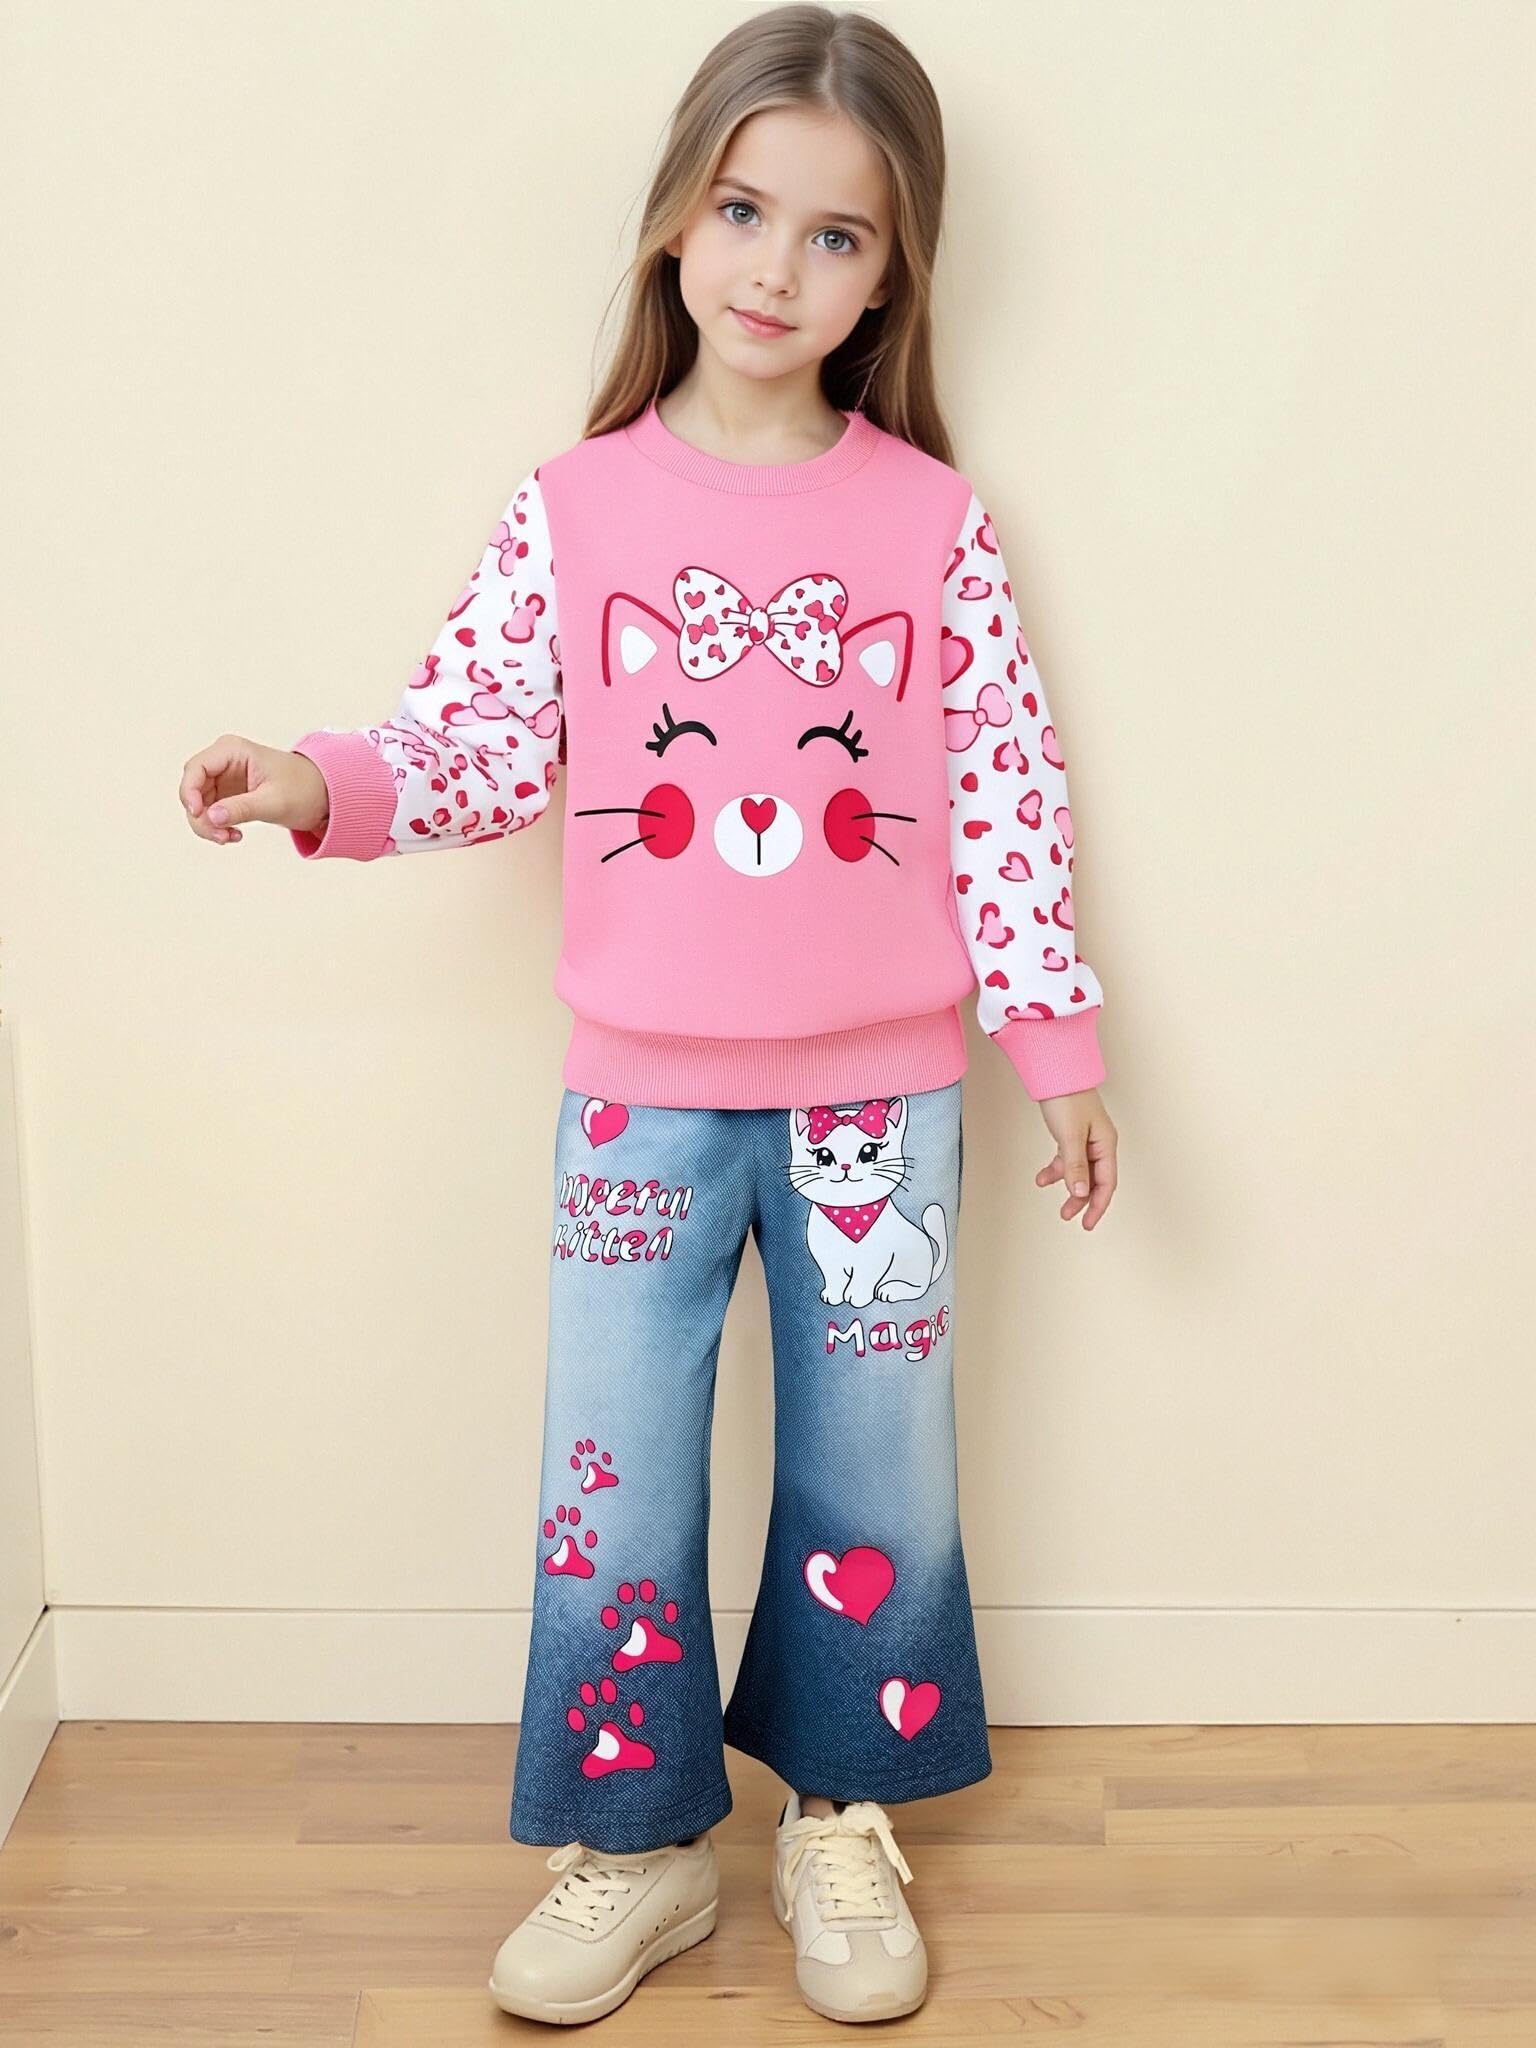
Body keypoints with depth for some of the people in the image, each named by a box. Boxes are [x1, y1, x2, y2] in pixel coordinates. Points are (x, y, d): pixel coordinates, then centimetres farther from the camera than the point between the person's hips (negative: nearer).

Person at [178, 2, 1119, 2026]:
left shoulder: (934, 522, -3)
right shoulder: (576, 511, -2)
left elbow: (1007, 793, -1)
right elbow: (477, 740, -5)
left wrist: (1055, 1037, 0)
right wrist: (320, 782, -24)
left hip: (879, 1093, 0)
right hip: (642, 1089, 0)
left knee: (879, 1468, 12)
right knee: (613, 1479, 7)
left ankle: (843, 1816, 33)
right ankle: (638, 1840, 26)